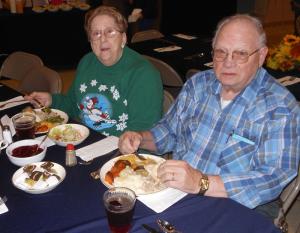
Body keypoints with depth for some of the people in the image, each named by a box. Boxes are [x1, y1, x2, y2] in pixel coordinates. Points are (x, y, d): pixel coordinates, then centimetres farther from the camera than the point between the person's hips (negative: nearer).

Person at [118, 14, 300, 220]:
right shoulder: (198, 83, 4)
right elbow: (169, 130, 15)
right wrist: (140, 139, -6)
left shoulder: (280, 108, -14)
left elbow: (273, 178, -23)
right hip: (174, 191, 4)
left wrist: (201, 183, -34)